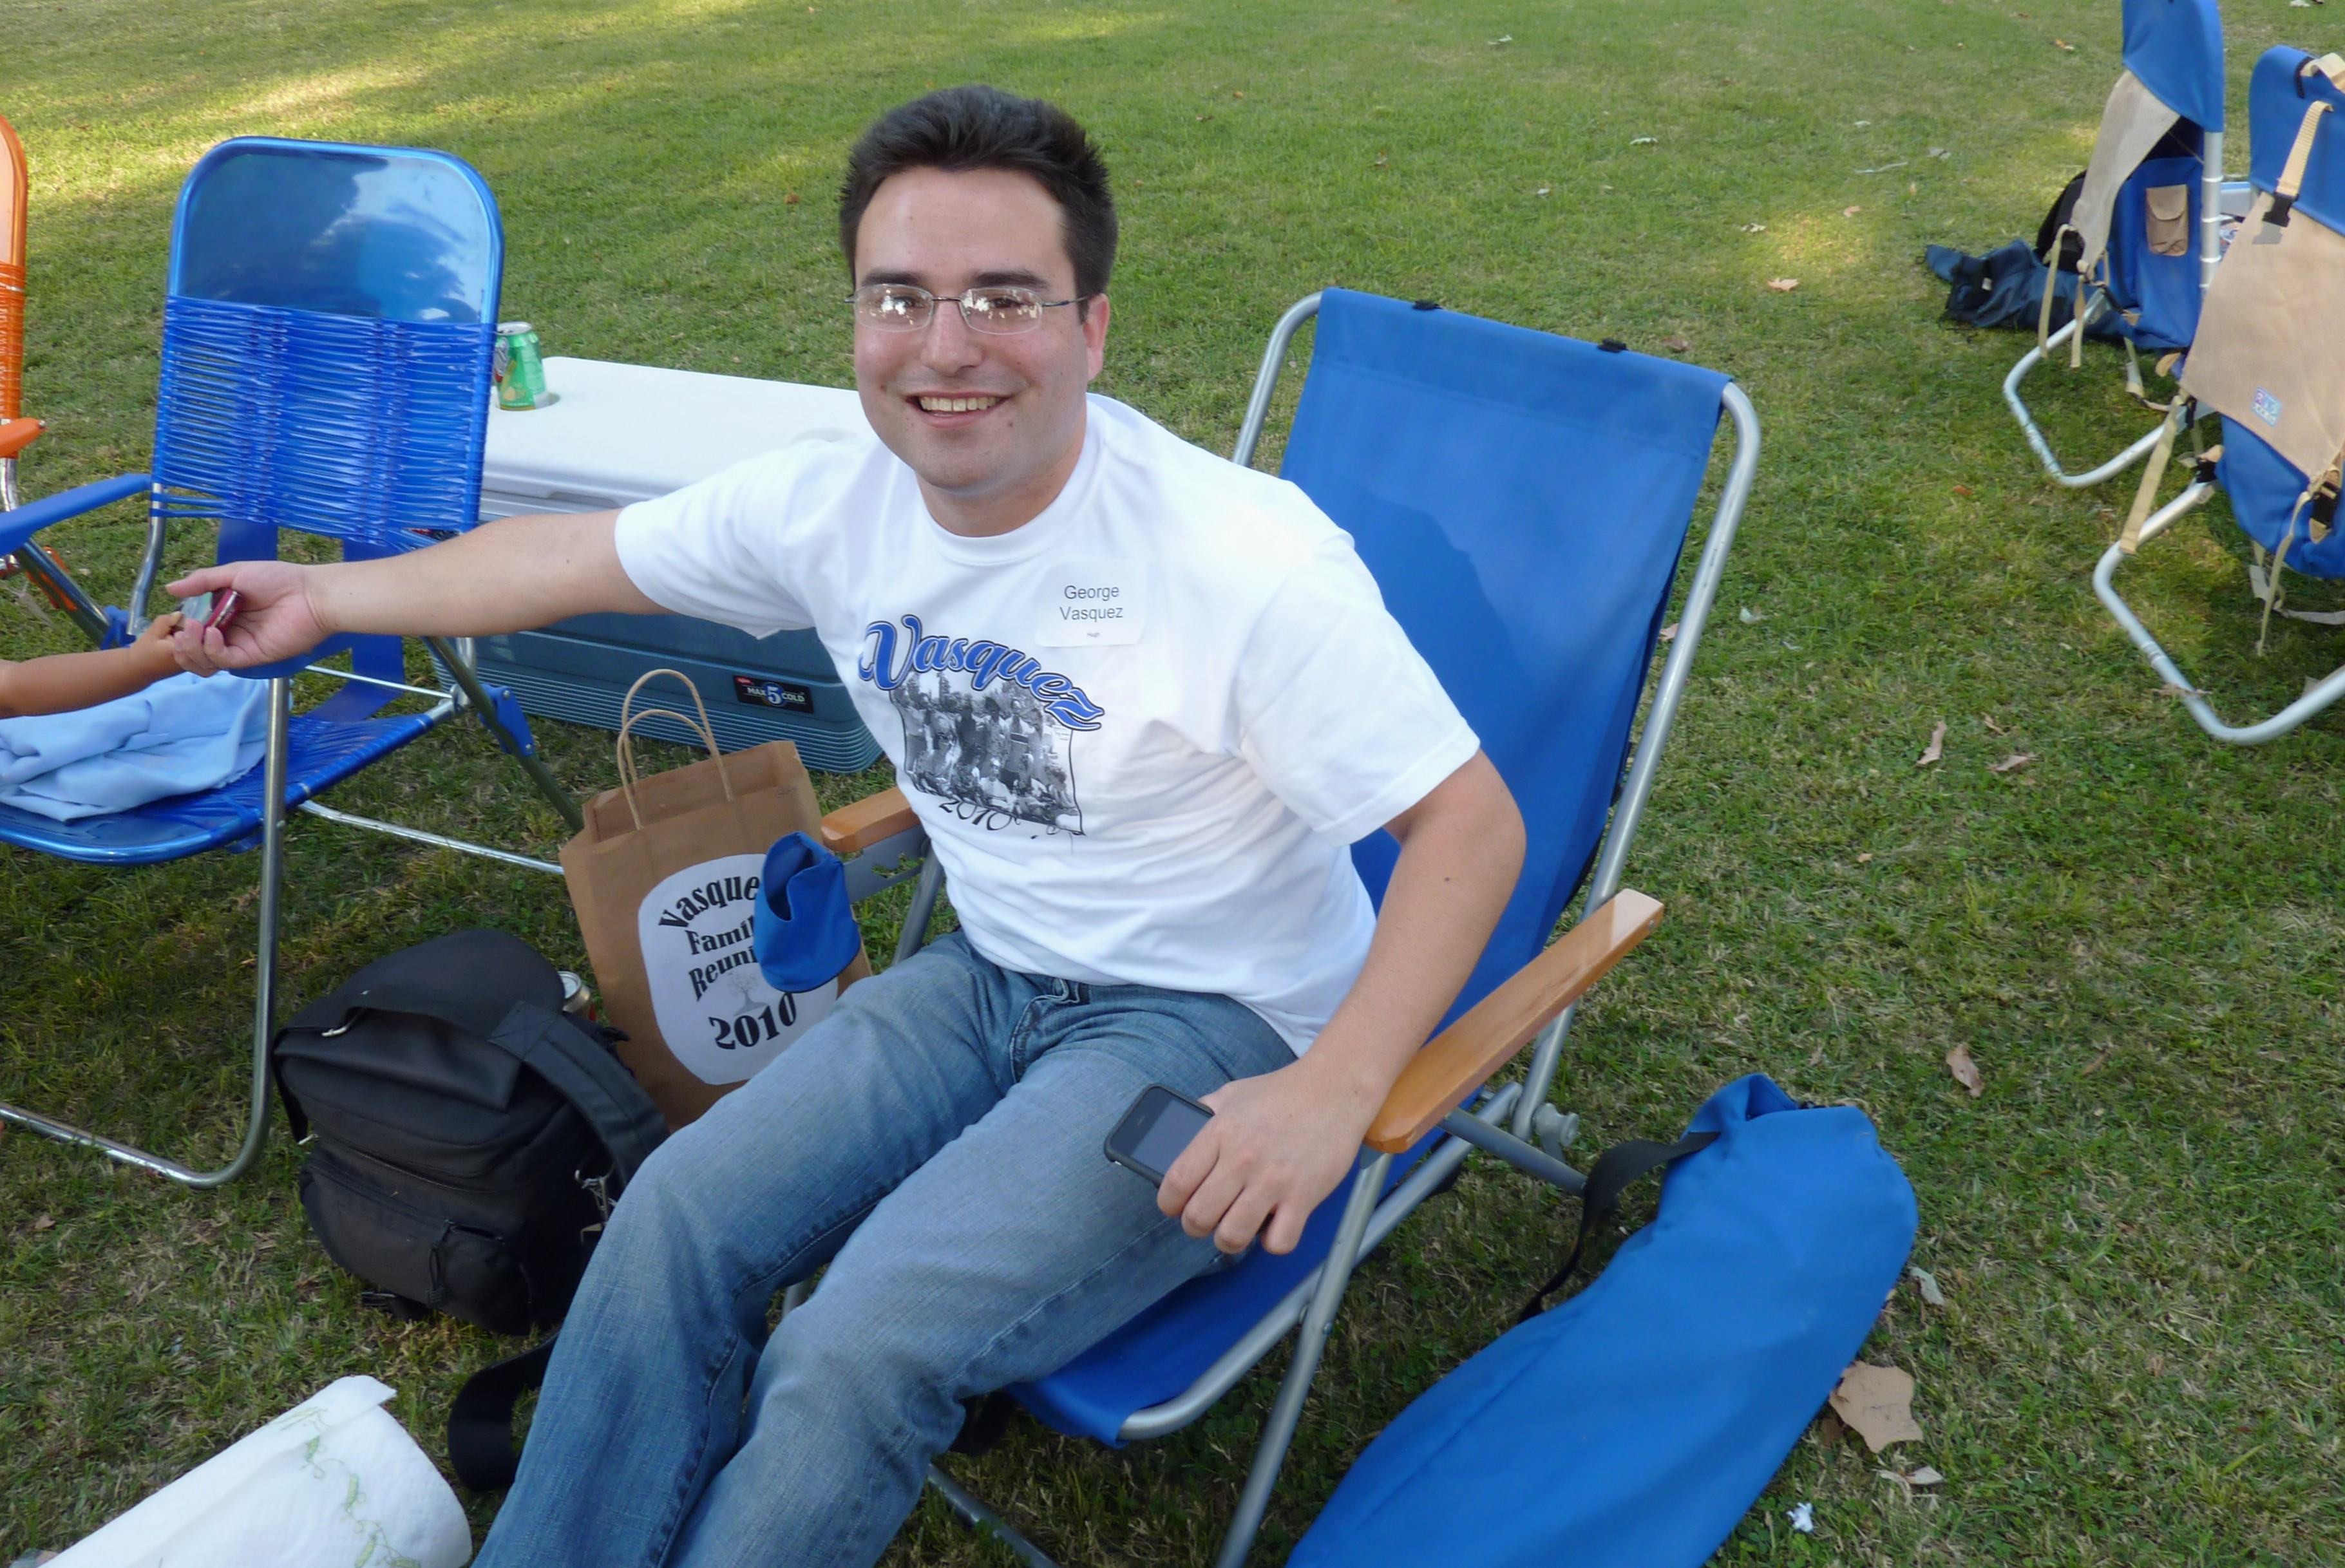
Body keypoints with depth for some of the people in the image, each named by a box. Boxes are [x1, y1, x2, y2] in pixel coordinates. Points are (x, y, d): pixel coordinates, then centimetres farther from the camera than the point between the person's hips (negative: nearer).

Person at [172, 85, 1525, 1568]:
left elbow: (1473, 822, -20)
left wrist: (1334, 1094, -31)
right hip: (992, 975, 6)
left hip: (1215, 1024, -5)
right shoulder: (835, 502, -6)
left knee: (861, 1351, -22)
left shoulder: (1251, 561, -25)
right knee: (678, 1218, -9)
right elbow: (580, 556, 10)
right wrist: (334, 593, 20)